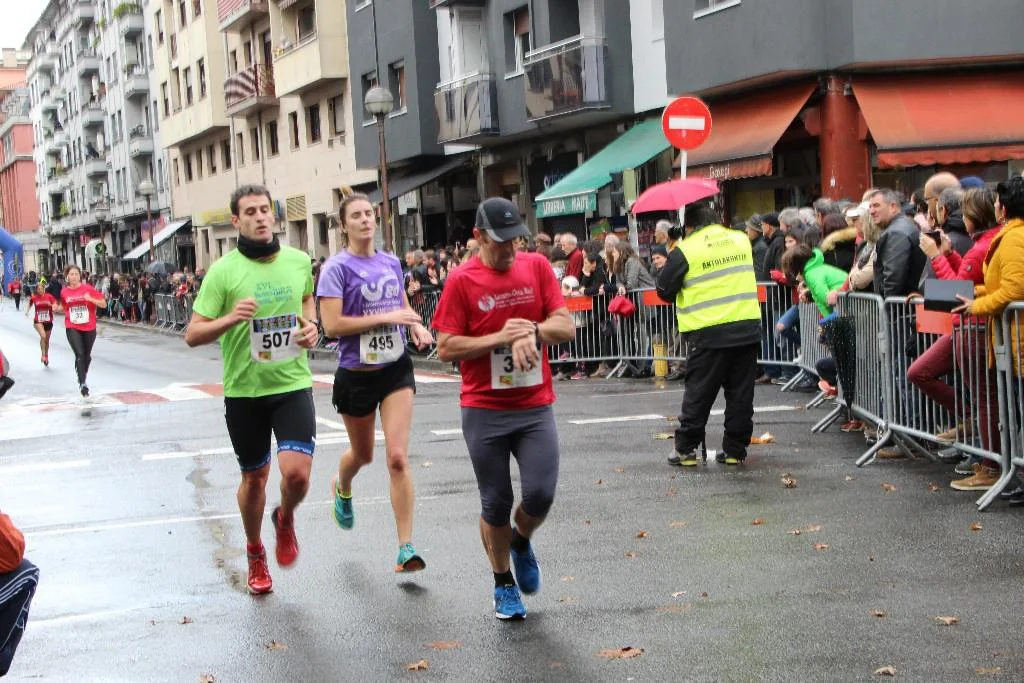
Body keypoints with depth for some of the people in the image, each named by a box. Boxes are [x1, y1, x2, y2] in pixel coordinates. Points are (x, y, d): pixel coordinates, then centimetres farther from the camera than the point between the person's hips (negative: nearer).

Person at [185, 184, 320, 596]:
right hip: (244, 389, -1)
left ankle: (285, 520, 21)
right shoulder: (224, 270, -8)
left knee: (296, 472, -15)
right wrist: (230, 318, -26)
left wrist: (310, 324, 4)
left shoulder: (299, 261, 1)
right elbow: (193, 335, -8)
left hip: (293, 383, 1)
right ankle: (255, 554, 38)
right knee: (254, 476, 13)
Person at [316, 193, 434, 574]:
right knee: (363, 454, 18)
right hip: (356, 374, -3)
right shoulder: (338, 267, -11)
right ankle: (342, 489, 56)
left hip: (396, 369, 3)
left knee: (398, 457, -8)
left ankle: (405, 549, -6)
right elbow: (332, 325, -20)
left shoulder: (391, 263, 5)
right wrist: (386, 317, -22)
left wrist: (417, 328, 1)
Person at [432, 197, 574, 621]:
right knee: (496, 503, 5)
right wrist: (500, 337, -18)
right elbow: (446, 348, -10)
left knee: (540, 494, -8)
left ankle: (522, 541, 27)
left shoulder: (537, 267, 2)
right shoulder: (462, 281, -7)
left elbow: (566, 326, 0)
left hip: (535, 406, 2)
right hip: (485, 412, -2)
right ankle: (503, 583, 26)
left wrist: (531, 331, -19)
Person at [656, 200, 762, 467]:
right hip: (748, 329, 4)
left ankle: (686, 449, 9)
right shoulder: (742, 240, 8)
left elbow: (665, 290, -1)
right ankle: (735, 449, 13)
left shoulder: (685, 250, -6)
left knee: (698, 394, 5)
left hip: (709, 333, -4)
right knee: (740, 393, 10)